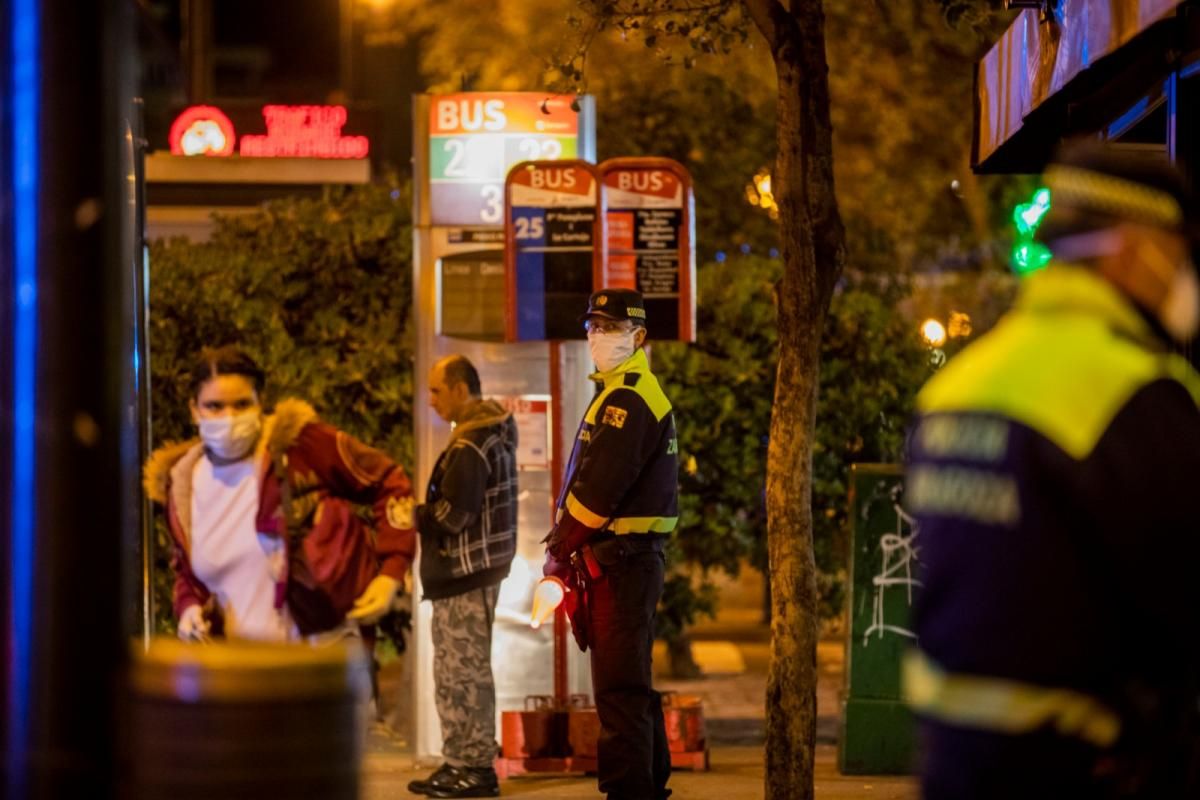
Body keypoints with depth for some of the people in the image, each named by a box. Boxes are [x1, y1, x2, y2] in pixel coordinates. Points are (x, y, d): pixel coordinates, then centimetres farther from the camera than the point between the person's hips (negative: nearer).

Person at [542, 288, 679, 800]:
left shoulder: (627, 400, -14)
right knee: (632, 685, 17)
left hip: (619, 560, -11)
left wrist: (560, 548, -8)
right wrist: (567, 543, 10)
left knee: (619, 690, -10)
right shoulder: (638, 393, 19)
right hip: (631, 558, 11)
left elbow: (599, 489, -20)